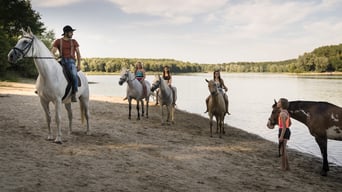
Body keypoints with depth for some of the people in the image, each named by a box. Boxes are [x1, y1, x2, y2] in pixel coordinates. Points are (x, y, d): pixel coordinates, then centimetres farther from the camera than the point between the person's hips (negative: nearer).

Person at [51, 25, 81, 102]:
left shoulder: (74, 42, 14)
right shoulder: (58, 41, 10)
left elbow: (78, 53, 14)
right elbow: (53, 52, 3)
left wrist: (79, 64, 4)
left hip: (70, 61, -1)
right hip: (61, 61, 2)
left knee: (74, 75, -32)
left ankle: (73, 94, -23)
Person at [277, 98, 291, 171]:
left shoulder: (282, 114, -21)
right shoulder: (286, 112, 10)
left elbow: (284, 126, -22)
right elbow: (290, 123, 20)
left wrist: (281, 136, -21)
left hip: (283, 133, -10)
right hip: (287, 131, 10)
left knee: (282, 150, 2)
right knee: (283, 149, 19)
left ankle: (283, 167, 11)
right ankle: (287, 166, 25)